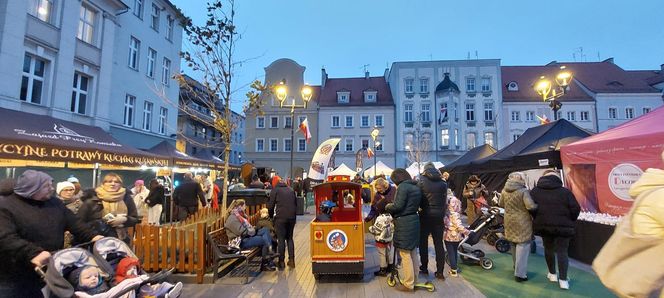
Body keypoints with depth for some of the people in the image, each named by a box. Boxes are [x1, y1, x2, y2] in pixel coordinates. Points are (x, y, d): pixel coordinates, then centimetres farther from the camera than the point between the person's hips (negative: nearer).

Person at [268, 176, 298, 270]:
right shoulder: (291, 190, 16)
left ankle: (281, 262, 6)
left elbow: (270, 205, 0)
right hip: (292, 217, 4)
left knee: (281, 239, 3)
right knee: (290, 238, 14)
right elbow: (296, 203, 18)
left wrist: (271, 216, 15)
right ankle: (291, 260, 12)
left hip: (280, 218, -4)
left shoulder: (275, 190, 2)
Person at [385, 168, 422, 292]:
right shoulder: (416, 187, 13)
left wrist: (388, 207, -2)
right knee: (412, 252, 17)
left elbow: (398, 206, -19)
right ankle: (414, 280, 28)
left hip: (404, 223, -9)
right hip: (414, 220, 9)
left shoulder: (403, 186, -14)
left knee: (405, 254, 0)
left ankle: (408, 285, 8)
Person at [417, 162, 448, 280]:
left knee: (423, 241, 11)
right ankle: (440, 271, 9)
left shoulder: (422, 181, -4)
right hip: (438, 215, 2)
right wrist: (442, 215, 11)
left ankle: (424, 268, 19)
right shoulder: (442, 182, 3)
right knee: (439, 243, 7)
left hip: (425, 215, -2)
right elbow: (445, 201, 4)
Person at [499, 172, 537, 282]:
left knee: (514, 244, 22)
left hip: (510, 222, 6)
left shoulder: (504, 191, 0)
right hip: (522, 223, -6)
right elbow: (531, 206, -25)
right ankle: (520, 274, 2)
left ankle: (517, 266, 40)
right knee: (522, 246, 0)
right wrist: (537, 206, -6)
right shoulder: (523, 191, -18)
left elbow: (501, 204, 12)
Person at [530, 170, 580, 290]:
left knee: (548, 249, 18)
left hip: (544, 225, 2)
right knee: (562, 251, 5)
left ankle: (552, 274, 29)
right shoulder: (565, 192, -7)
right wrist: (570, 221, 10)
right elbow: (575, 209, -7)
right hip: (563, 227, -2)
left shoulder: (535, 191, 0)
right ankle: (563, 280, 8)